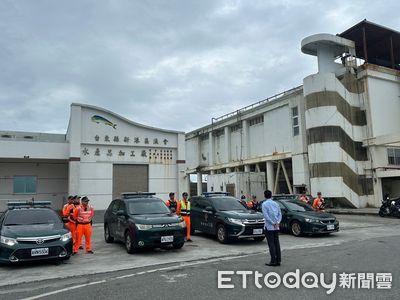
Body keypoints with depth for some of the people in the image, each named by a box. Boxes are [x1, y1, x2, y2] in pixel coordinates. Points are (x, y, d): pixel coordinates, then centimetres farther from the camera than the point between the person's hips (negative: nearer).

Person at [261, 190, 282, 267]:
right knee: (276, 243, 9)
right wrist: (277, 222, -4)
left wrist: (273, 223, -12)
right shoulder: (276, 203, 11)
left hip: (269, 227, -6)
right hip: (276, 227, 6)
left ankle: (273, 261, -1)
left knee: (271, 244, -2)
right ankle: (278, 260, 12)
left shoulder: (264, 204, -7)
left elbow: (266, 215, -16)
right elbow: (280, 214, 6)